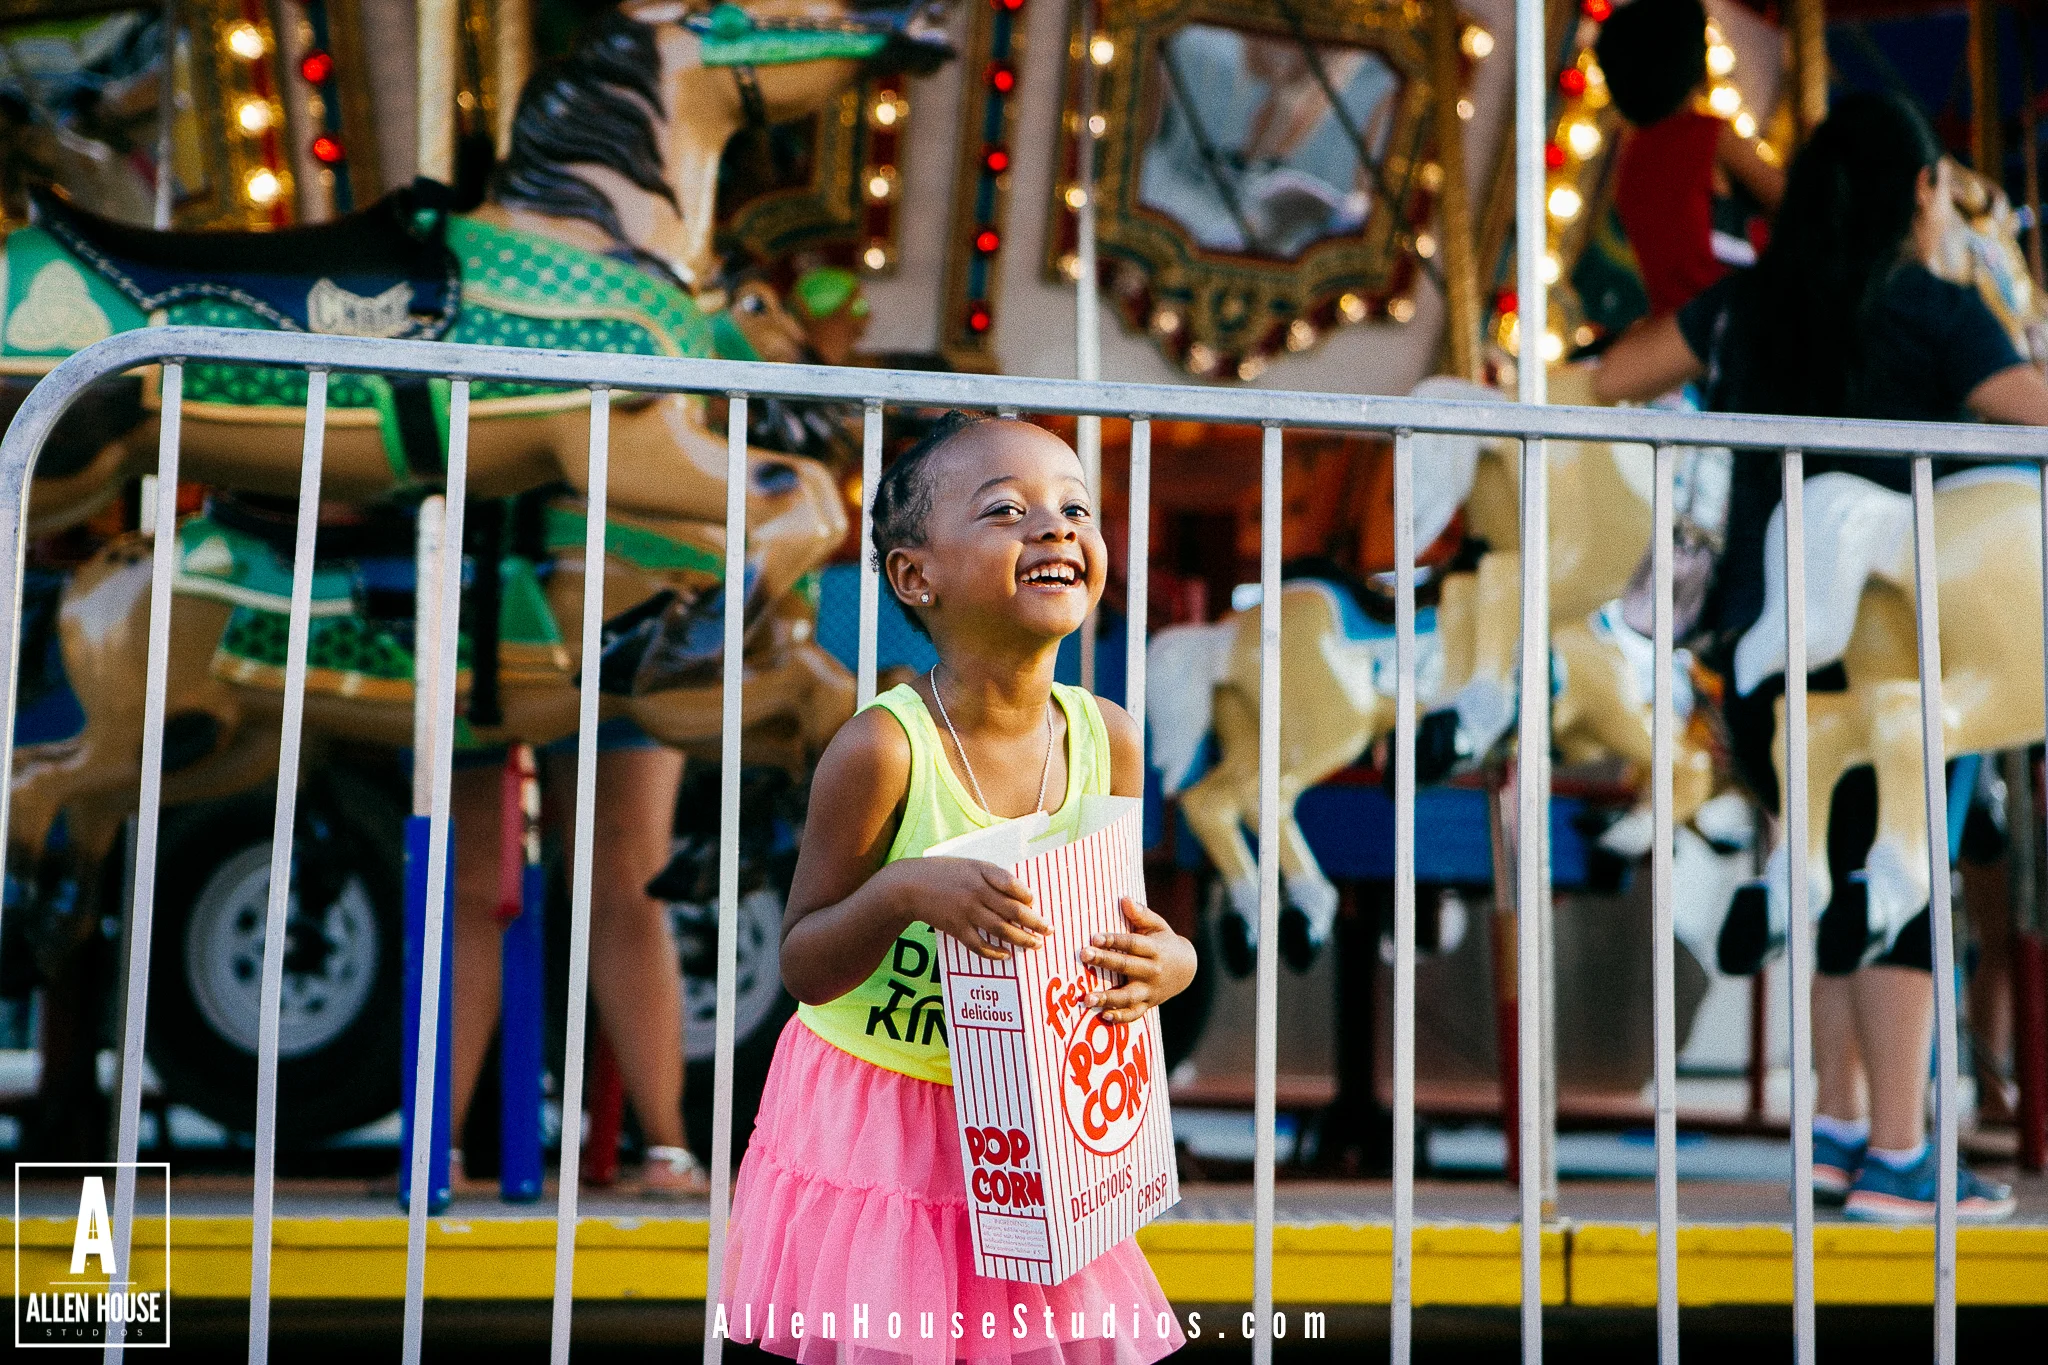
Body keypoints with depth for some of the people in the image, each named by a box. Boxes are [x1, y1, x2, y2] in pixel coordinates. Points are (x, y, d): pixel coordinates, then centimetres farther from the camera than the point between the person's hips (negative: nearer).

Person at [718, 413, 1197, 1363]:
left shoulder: (1107, 740, -5)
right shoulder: (884, 748, -19)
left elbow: (1116, 922, 8)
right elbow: (802, 969, -13)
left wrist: (1168, 960, -14)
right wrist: (902, 891, -30)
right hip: (868, 1112, -4)